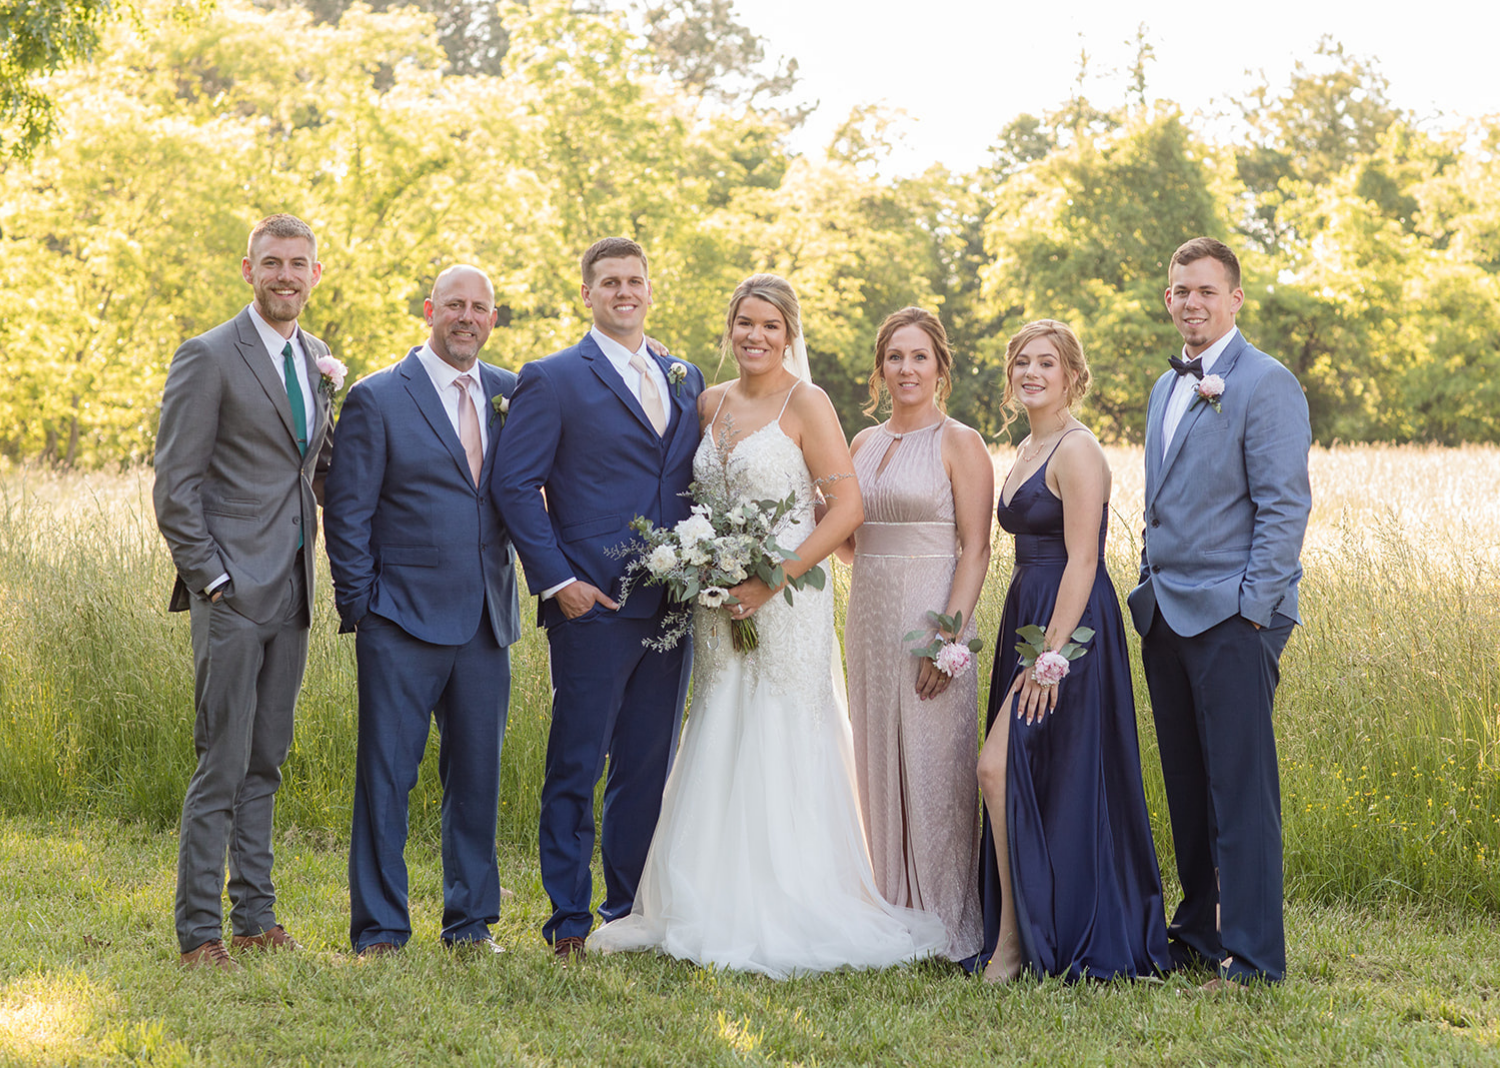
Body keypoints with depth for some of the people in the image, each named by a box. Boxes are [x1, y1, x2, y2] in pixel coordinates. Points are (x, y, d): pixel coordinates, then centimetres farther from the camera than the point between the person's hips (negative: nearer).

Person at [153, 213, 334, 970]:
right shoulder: (208, 357, -8)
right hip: (232, 595, -6)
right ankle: (198, 932, 3)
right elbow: (174, 487, -9)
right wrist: (212, 580, -13)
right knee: (222, 766, -5)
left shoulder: (316, 360, 13)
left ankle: (255, 915, 21)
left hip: (291, 594, 6)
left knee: (265, 763, 12)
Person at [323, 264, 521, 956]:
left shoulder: (510, 395, 9)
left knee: (477, 776, 10)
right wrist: (360, 607, -5)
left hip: (485, 622, 4)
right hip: (403, 621, -4)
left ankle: (471, 922, 21)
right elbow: (346, 514, -3)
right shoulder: (376, 399, -2)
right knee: (386, 777, 1)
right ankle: (379, 931, 10)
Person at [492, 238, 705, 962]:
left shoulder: (686, 380, 15)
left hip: (671, 606, 5)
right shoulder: (554, 380, -1)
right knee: (576, 770, 0)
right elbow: (515, 486, -5)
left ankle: (631, 914, 20)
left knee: (649, 768, 10)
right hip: (594, 604, -5)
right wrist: (556, 581, -11)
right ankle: (570, 922, 8)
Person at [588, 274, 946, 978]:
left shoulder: (805, 404, -7)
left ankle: (792, 914, 5)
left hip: (786, 600, -6)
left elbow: (848, 507, -13)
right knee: (719, 754, 8)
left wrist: (772, 579, -18)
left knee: (782, 754, -4)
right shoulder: (711, 403, 12)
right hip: (720, 607, 6)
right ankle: (722, 913, 16)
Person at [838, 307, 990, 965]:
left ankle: (945, 924, 6)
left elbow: (975, 549, -9)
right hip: (870, 615, 6)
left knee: (934, 767, -4)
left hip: (932, 616, -6)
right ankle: (895, 915, 18)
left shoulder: (960, 444, -4)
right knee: (879, 765, 8)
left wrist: (949, 635, -18)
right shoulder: (863, 444, 14)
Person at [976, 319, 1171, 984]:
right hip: (1025, 618, 9)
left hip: (1070, 627, -9)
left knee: (1001, 768, -14)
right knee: (1034, 783, 9)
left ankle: (1015, 938, -6)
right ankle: (1033, 933, 15)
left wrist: (1051, 653, -22)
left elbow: (1081, 560, -18)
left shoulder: (1077, 451, -12)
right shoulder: (1027, 451, 16)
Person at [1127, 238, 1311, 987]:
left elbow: (1285, 506, -12)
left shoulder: (1266, 385, -7)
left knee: (1241, 788, -6)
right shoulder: (1166, 388, 19)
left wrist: (1251, 606, -16)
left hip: (1232, 616, -8)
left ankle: (1252, 954, -1)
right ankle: (1198, 933, 21)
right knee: (1187, 788, 12)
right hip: (1167, 616, 8)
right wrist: (1151, 590, 15)